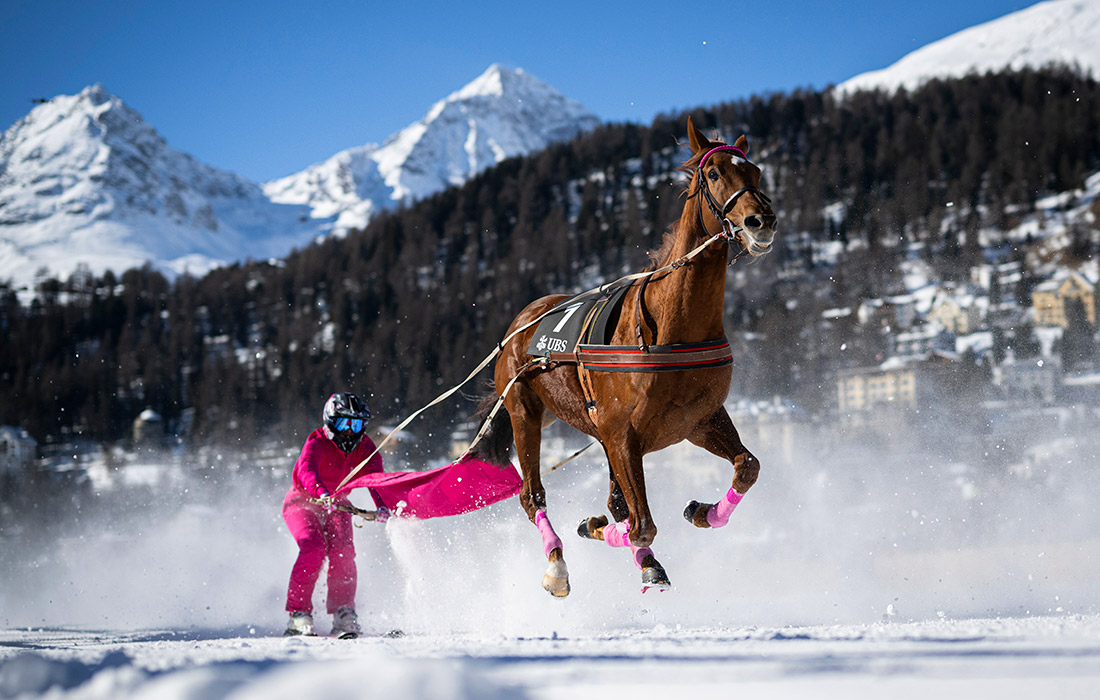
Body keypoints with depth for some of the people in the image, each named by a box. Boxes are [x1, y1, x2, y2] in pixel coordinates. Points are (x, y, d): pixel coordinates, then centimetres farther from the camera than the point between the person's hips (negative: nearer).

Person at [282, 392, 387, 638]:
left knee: (342, 551, -21)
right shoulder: (318, 443, -22)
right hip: (303, 502, -4)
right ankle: (299, 613, -19)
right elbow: (306, 469, -42)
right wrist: (322, 493, -63)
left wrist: (383, 506, -42)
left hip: (337, 505, 4)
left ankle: (343, 613, -11)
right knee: (315, 548, -27)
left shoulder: (364, 448, -8)